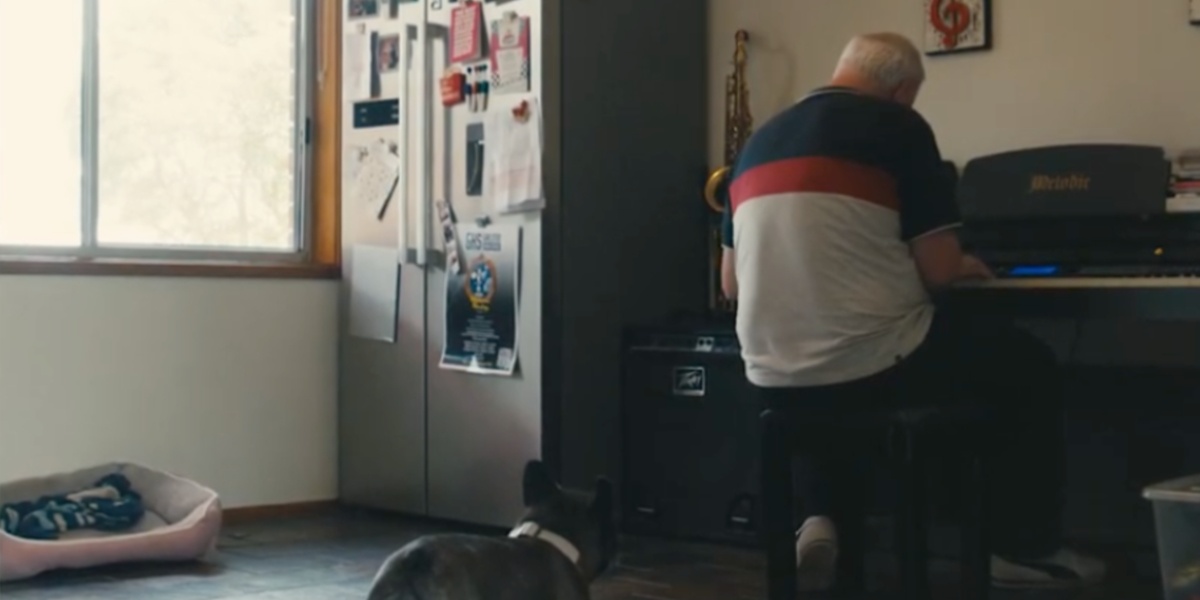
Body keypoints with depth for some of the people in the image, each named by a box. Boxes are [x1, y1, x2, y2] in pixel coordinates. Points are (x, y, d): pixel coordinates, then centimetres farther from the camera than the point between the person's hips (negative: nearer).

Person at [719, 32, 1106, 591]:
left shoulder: (760, 140, 14)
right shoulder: (897, 126, -3)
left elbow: (732, 283, 19)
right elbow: (937, 269, -9)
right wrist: (960, 267, 16)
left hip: (776, 380, 6)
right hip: (872, 366, -6)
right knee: (1031, 366, 18)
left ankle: (819, 519, 19)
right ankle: (1025, 549, 22)